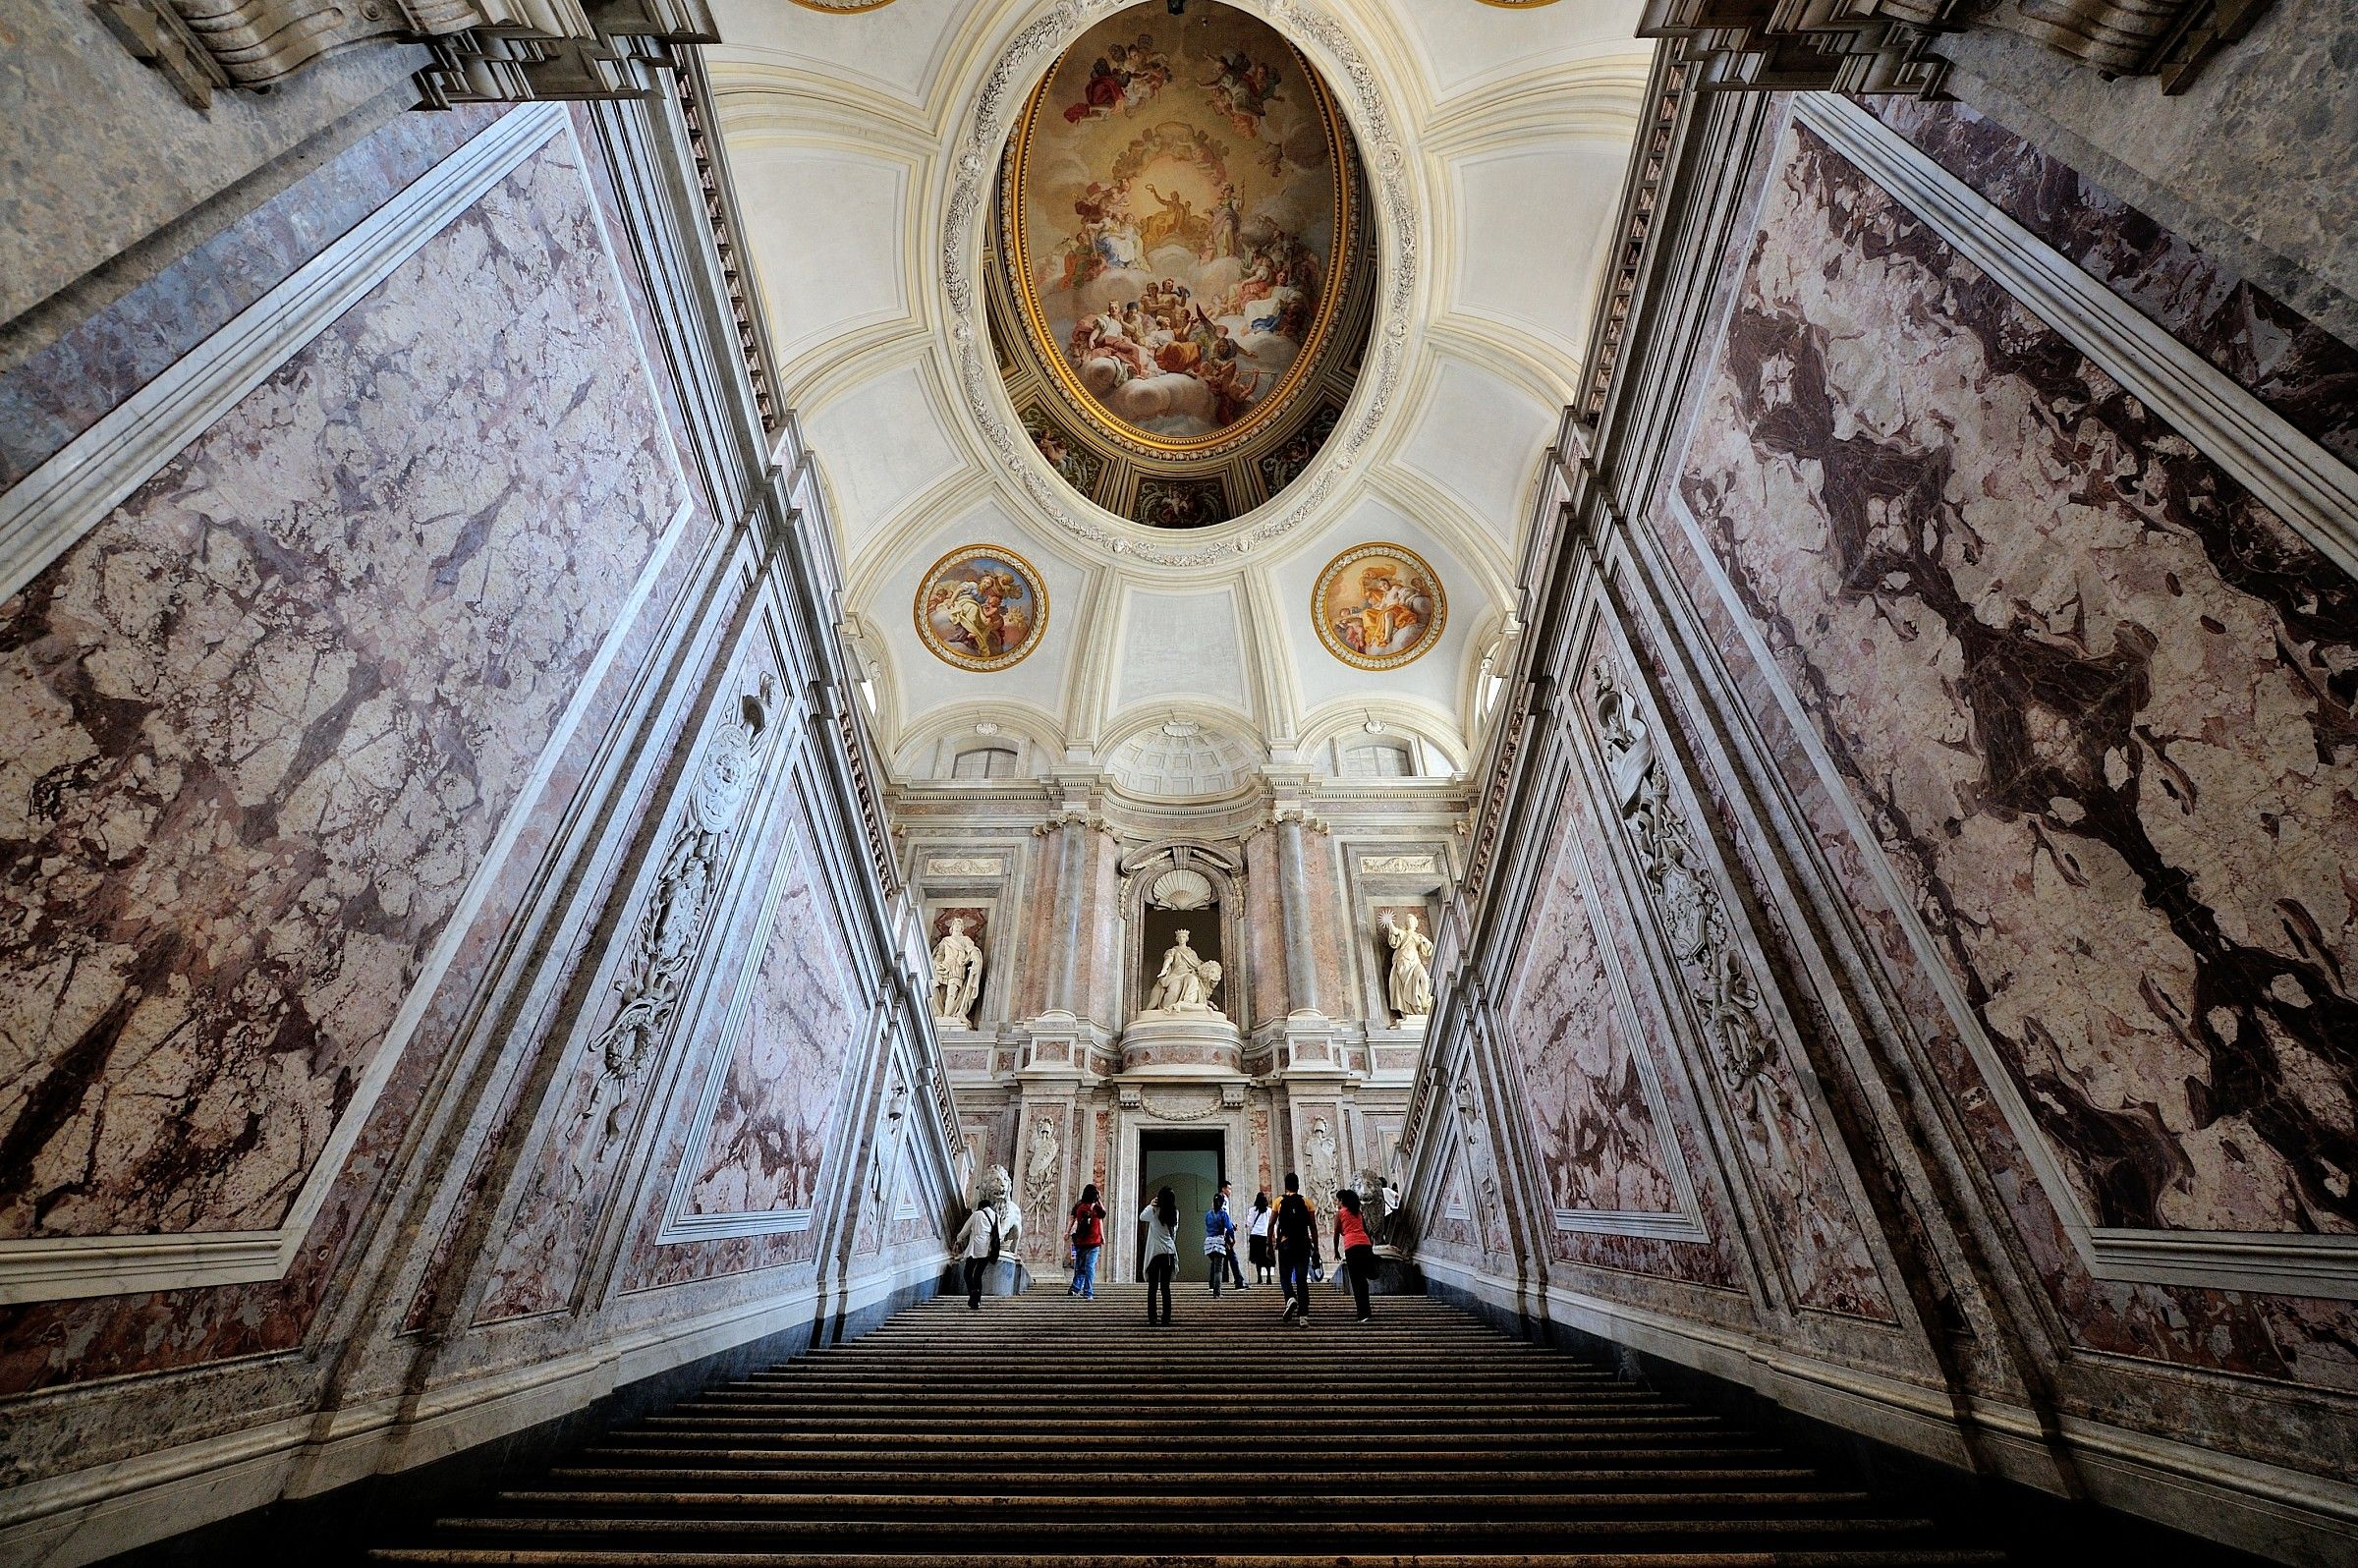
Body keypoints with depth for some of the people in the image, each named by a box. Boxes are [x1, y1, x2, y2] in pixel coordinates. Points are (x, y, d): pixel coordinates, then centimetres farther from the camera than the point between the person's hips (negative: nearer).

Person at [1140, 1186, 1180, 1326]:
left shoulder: (1154, 1211, -10)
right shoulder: (1175, 1214, 1)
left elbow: (1141, 1216, 10)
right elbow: (1174, 1233, 12)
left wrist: (1150, 1205, 18)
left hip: (1155, 1253, -3)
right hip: (1169, 1253, 4)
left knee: (1153, 1287, 4)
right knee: (1166, 1287, 10)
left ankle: (1152, 1319, 3)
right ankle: (1166, 1319, 10)